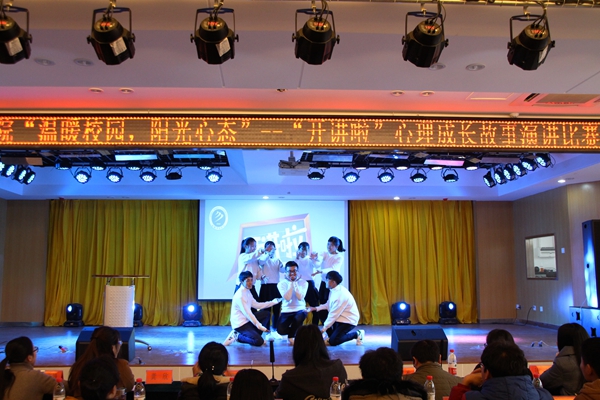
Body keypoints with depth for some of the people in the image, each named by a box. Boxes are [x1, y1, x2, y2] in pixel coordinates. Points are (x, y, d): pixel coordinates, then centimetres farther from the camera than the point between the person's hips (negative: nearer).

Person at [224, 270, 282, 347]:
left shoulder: (248, 292, 8)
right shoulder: (240, 296, -22)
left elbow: (256, 305, 14)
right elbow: (247, 313, -23)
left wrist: (272, 302, 10)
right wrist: (260, 326, -22)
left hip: (247, 320, 10)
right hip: (240, 324, -10)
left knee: (266, 314, 8)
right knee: (259, 341, -20)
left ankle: (253, 336, 4)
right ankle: (237, 336, -1)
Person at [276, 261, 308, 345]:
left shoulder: (304, 282, -1)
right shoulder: (281, 284, -3)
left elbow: (300, 297, -17)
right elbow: (287, 298, -18)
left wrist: (295, 283, -16)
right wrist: (290, 283, -14)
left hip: (300, 309, 0)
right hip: (286, 311, 0)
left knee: (300, 316, -38)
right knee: (280, 330, -26)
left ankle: (291, 336, -6)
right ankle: (296, 329, 14)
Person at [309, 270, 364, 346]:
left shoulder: (340, 295, -28)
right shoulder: (334, 290, 0)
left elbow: (334, 314, -25)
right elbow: (328, 305, 13)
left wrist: (324, 329, -19)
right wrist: (316, 308, 1)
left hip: (348, 320, -9)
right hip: (339, 317, 9)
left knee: (333, 342, -15)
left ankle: (357, 334, 2)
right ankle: (332, 336, 8)